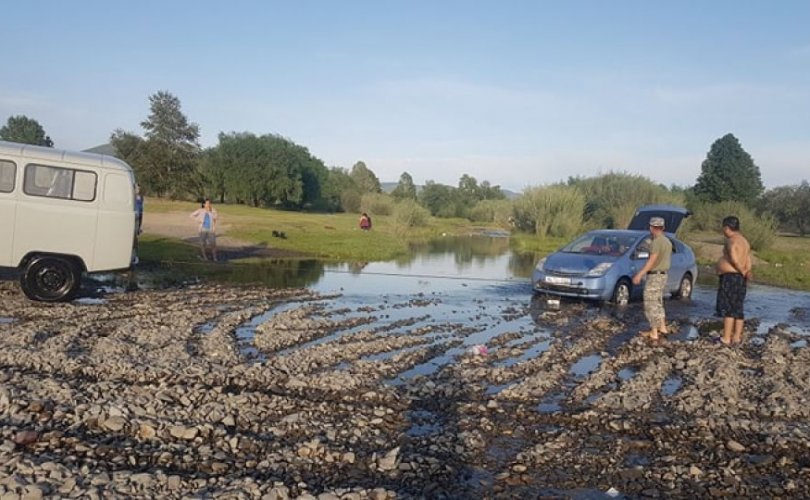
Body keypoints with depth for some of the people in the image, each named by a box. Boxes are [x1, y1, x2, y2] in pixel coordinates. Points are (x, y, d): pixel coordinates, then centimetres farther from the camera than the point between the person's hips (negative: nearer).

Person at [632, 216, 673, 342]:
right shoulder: (667, 241, 10)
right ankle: (662, 328, 27)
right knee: (658, 303, 21)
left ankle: (654, 333, -3)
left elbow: (652, 261, -25)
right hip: (663, 275, 10)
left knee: (651, 305, -4)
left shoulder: (657, 242, -19)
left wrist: (639, 274, -26)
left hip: (654, 276, -10)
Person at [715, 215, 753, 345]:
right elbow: (748, 263, 11)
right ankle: (737, 337, 14)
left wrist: (743, 272, -12)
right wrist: (746, 272, -1)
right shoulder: (744, 241, 17)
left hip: (730, 277, -9)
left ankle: (726, 338, -7)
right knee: (737, 309, 11)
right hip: (740, 279, 10)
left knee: (727, 309, -7)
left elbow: (734, 259, -23)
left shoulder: (731, 241, -13)